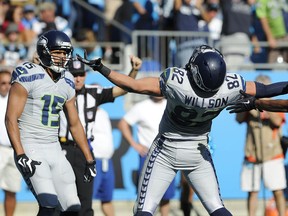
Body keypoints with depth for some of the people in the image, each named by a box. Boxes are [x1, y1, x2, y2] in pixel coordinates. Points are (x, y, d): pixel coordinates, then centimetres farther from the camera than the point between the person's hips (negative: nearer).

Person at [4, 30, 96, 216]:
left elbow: (75, 124, 20)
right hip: (30, 149, -7)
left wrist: (89, 159, 17)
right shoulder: (28, 77, -9)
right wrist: (21, 156, -22)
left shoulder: (67, 83, 11)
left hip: (55, 150, 7)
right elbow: (11, 119, -13)